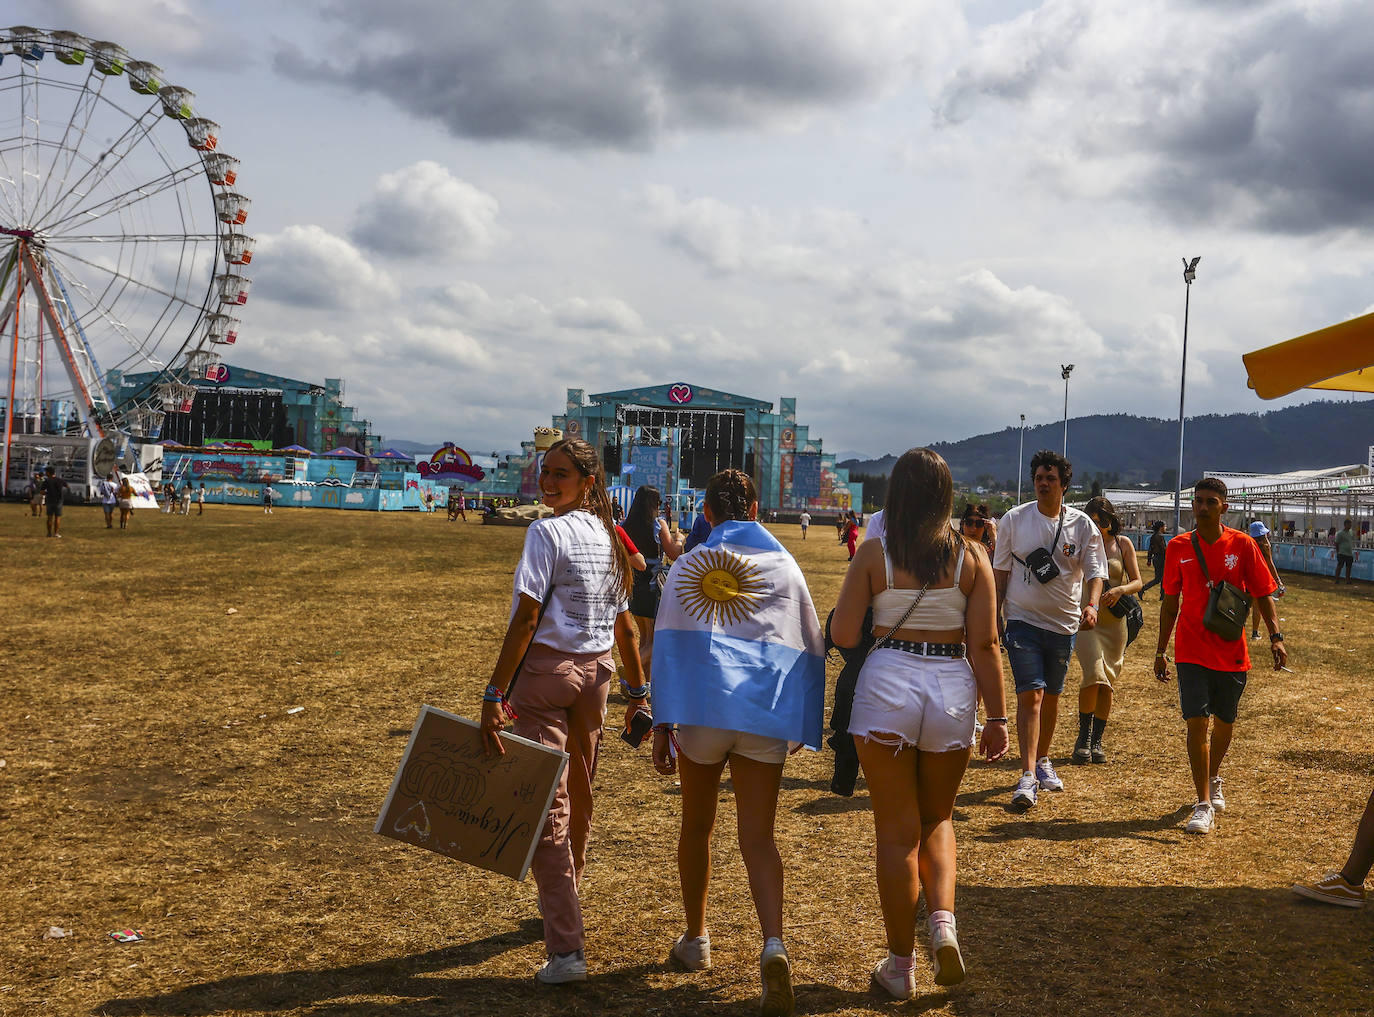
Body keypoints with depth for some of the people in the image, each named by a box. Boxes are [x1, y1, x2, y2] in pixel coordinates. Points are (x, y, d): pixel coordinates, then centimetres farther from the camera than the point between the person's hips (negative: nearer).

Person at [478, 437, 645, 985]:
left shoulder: (547, 531, -13)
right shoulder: (608, 536, 9)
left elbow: (526, 618, -20)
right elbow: (623, 622, 12)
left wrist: (495, 694, -21)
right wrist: (637, 690, 19)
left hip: (546, 669, -7)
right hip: (595, 672, 7)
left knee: (547, 806, -4)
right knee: (578, 800, 20)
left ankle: (566, 949, -7)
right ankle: (562, 909, 41)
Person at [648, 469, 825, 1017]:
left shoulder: (688, 567, 6)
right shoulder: (784, 566, 9)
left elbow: (667, 645, -1)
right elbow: (811, 647, 11)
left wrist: (660, 726, -2)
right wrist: (809, 724, 19)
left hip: (703, 707, 0)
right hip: (767, 714, 0)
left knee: (696, 827, 17)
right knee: (758, 837, 1)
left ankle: (696, 939, 29)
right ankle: (773, 945, -19)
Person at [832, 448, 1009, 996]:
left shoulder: (874, 553, -4)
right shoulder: (971, 556, 0)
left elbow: (842, 635, -3)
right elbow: (985, 645, -2)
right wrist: (997, 717, 4)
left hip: (887, 684, -2)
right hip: (952, 690, 2)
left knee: (897, 830, 8)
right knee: (937, 819, 23)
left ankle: (900, 966, 15)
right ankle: (943, 917, 1)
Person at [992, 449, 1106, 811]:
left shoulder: (1082, 525, -1)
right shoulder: (1014, 519, -1)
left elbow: (1095, 572, -2)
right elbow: (1000, 572, 6)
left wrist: (1091, 604, -22)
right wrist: (992, 616, 3)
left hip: (1064, 623, 2)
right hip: (1023, 620, -2)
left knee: (1052, 696, 12)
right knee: (1030, 694, -13)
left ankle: (1043, 761, 31)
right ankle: (1027, 776, -15)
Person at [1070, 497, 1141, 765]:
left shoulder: (1123, 544, 5)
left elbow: (1137, 582, 3)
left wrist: (1120, 589, -18)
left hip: (1114, 619, 2)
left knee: (1107, 682, 5)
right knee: (1094, 675, -18)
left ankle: (1097, 740, 19)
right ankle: (1083, 736, -1)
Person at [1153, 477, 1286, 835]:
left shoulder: (1242, 545, -2)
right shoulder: (1178, 548, 1)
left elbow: (1263, 593, 2)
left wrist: (1275, 635, -10)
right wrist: (1161, 650, 9)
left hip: (1232, 653, 1)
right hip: (1192, 652, -1)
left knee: (1224, 722, 14)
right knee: (1196, 722, -10)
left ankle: (1213, 779, 42)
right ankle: (1204, 805, -4)